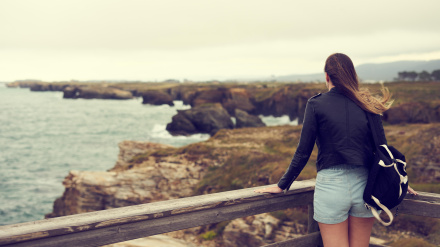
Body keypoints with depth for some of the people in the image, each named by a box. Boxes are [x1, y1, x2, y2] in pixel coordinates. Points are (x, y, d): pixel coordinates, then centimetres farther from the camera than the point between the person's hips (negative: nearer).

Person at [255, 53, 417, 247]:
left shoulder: (316, 104, -5)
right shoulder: (367, 105, 3)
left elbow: (303, 153, -5)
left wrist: (282, 186, 5)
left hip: (331, 185, -3)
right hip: (364, 185, 3)